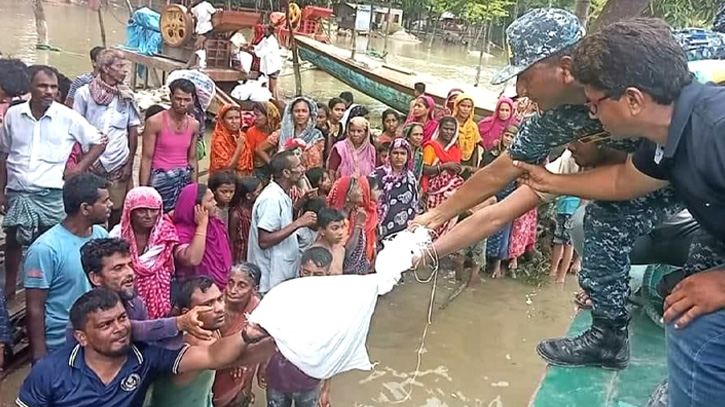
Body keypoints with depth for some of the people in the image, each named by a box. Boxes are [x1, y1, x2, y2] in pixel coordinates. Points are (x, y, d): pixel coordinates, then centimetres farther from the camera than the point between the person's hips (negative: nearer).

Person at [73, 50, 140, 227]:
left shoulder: (127, 95, 4)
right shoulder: (84, 93, -3)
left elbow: (133, 131, 7)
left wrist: (130, 163, 2)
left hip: (120, 164, 2)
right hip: (91, 163, -1)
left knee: (117, 210, 3)